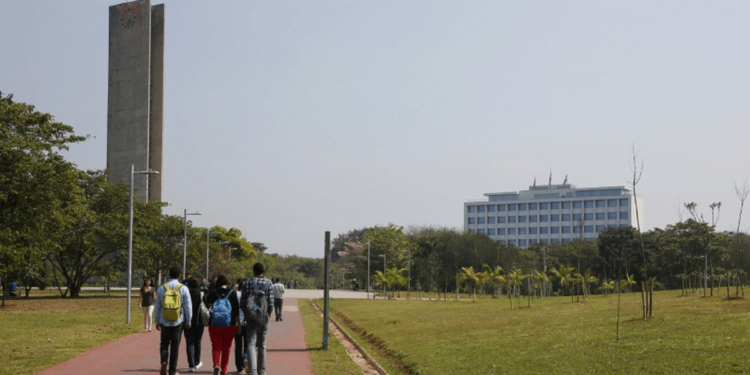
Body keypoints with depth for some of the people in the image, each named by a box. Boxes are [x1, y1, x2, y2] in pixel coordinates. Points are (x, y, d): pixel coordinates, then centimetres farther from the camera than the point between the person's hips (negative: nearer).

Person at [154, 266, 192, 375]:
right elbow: (188, 306, -4)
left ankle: (164, 362, -9)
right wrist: (188, 322, 7)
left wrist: (157, 321, 14)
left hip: (165, 321, 1)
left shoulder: (162, 288, -1)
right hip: (178, 322, -1)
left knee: (164, 343, 16)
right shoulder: (183, 288, -6)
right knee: (175, 346, 7)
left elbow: (157, 306, 4)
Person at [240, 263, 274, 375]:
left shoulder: (247, 282, -1)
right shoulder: (268, 283, -1)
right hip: (263, 316, 1)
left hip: (250, 316, -1)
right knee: (262, 345, 14)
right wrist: (268, 315, 10)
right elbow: (271, 303, -4)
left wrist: (245, 314, 11)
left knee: (250, 344, -5)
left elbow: (243, 301, -2)